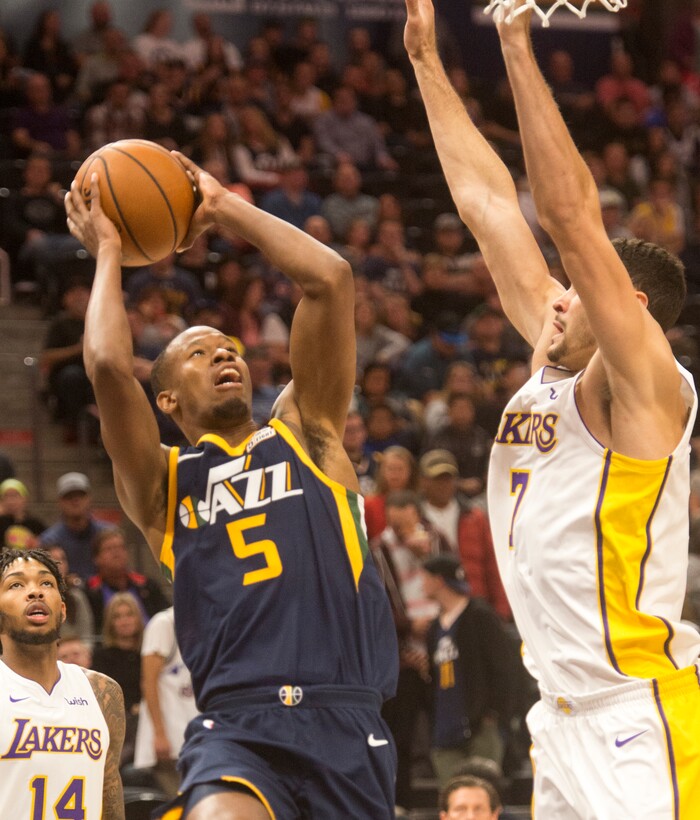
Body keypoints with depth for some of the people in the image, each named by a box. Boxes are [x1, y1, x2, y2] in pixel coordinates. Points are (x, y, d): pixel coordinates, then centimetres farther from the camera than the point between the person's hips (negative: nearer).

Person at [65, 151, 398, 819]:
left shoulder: (304, 432, 19)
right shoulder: (159, 482, 14)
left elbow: (330, 278, 8)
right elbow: (109, 368, -5)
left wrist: (224, 206, 15)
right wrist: (107, 251, 10)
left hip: (346, 718, 2)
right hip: (236, 721, -2)